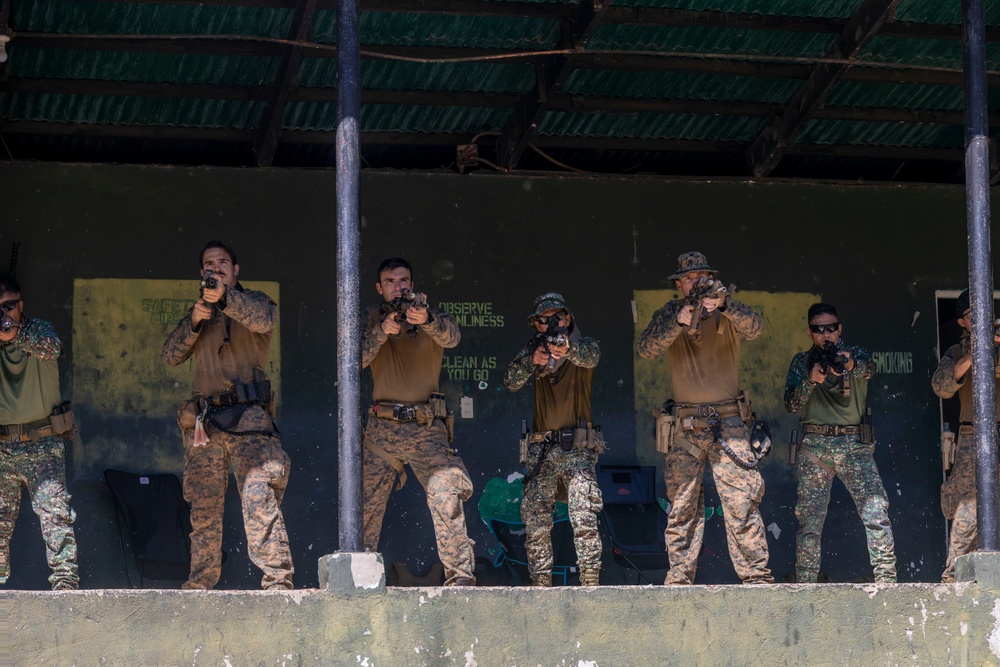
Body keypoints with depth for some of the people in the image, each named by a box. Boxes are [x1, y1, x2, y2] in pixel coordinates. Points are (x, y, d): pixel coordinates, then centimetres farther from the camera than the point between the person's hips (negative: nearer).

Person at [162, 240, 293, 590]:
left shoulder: (252, 301, 9)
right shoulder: (199, 311, 23)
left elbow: (265, 319, -16)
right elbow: (171, 355, 12)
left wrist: (225, 297, -33)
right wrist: (193, 321, -6)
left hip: (247, 415, -5)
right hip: (203, 420, 5)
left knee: (260, 495, -19)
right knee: (203, 507, 5)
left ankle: (277, 578, -22)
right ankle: (201, 582, 11)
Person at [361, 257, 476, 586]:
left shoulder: (432, 315, 5)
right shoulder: (371, 318, 10)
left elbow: (451, 336, -17)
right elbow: (357, 360, -4)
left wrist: (427, 319, -38)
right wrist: (382, 331, -21)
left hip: (426, 427, -2)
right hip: (381, 428, 2)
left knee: (446, 495, -17)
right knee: (365, 504, 4)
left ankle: (460, 574, -16)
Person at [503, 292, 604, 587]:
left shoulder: (583, 344, 2)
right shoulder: (534, 348, 10)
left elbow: (590, 357, -23)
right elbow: (511, 382, -5)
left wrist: (568, 349, -46)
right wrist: (532, 360, -25)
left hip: (577, 447, -4)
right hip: (541, 450, 4)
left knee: (583, 516, -17)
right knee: (535, 521, 2)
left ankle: (590, 582, -16)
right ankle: (540, 583, 8)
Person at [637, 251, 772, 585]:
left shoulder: (727, 310, 3)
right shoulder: (668, 314, 7)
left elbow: (753, 327, -17)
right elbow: (646, 349, -8)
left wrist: (723, 304, -35)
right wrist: (679, 323, -22)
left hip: (728, 423, -2)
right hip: (686, 428, 2)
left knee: (743, 501, -8)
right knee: (682, 507, 2)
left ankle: (756, 575, -7)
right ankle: (679, 577, 5)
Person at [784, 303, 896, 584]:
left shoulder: (856, 354, 9)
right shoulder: (801, 362, 13)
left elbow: (868, 369, -15)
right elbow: (791, 404, 1)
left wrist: (849, 365, -39)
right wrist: (811, 381, -19)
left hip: (854, 444, -1)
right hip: (814, 446, 1)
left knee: (876, 510, -16)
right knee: (809, 521, -2)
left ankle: (886, 580, -17)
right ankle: (804, 587, 1)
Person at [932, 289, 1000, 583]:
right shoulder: (958, 352, 14)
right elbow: (942, 386, -2)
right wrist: (971, 356, -13)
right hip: (973, 438, -1)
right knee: (969, 507, -13)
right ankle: (954, 574, -10)